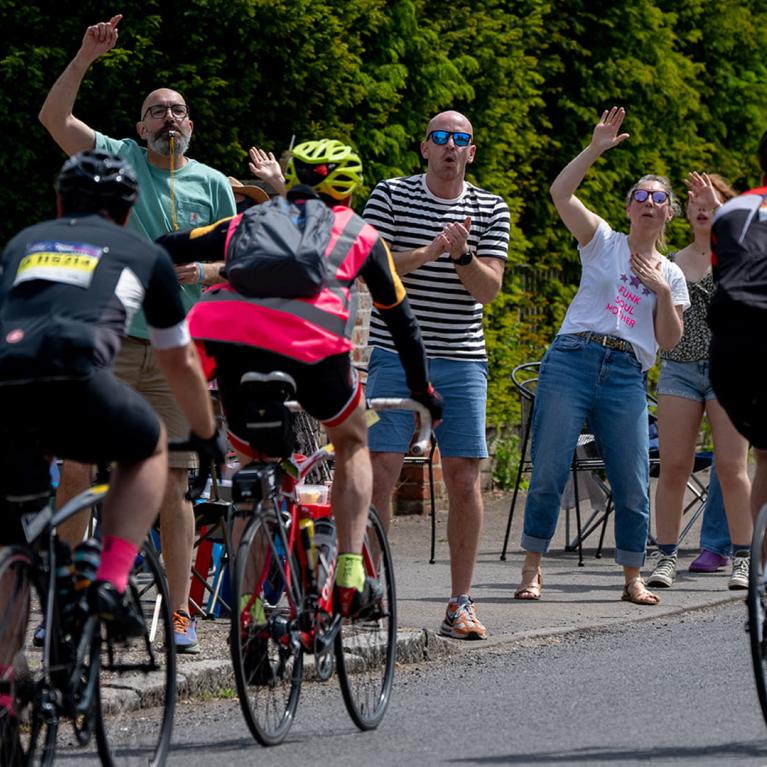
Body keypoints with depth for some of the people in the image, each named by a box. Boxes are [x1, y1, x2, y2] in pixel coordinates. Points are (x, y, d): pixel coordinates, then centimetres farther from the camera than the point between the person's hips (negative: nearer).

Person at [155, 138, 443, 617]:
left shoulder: (251, 219, 34)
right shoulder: (358, 233, 30)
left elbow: (167, 250, 28)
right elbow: (400, 317, 37)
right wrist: (424, 391, 47)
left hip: (225, 337, 2)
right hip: (311, 343, -2)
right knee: (352, 441, 26)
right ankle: (350, 578, 13)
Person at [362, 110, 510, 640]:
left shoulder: (491, 210, 7)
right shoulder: (390, 197, 3)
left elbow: (489, 289, -1)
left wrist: (462, 255, -20)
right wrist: (428, 253, -21)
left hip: (462, 361, 2)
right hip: (395, 354, -2)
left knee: (464, 480, 0)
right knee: (381, 472, -9)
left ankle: (461, 602, 8)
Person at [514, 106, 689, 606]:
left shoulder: (670, 274, 17)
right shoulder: (604, 242, 9)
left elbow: (669, 340, 10)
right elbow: (561, 192, -4)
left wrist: (663, 291, -2)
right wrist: (596, 150, -10)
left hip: (626, 377, 3)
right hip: (572, 361, -2)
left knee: (633, 484, 0)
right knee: (548, 472, -6)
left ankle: (634, 578, 12)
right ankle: (533, 569, 2)